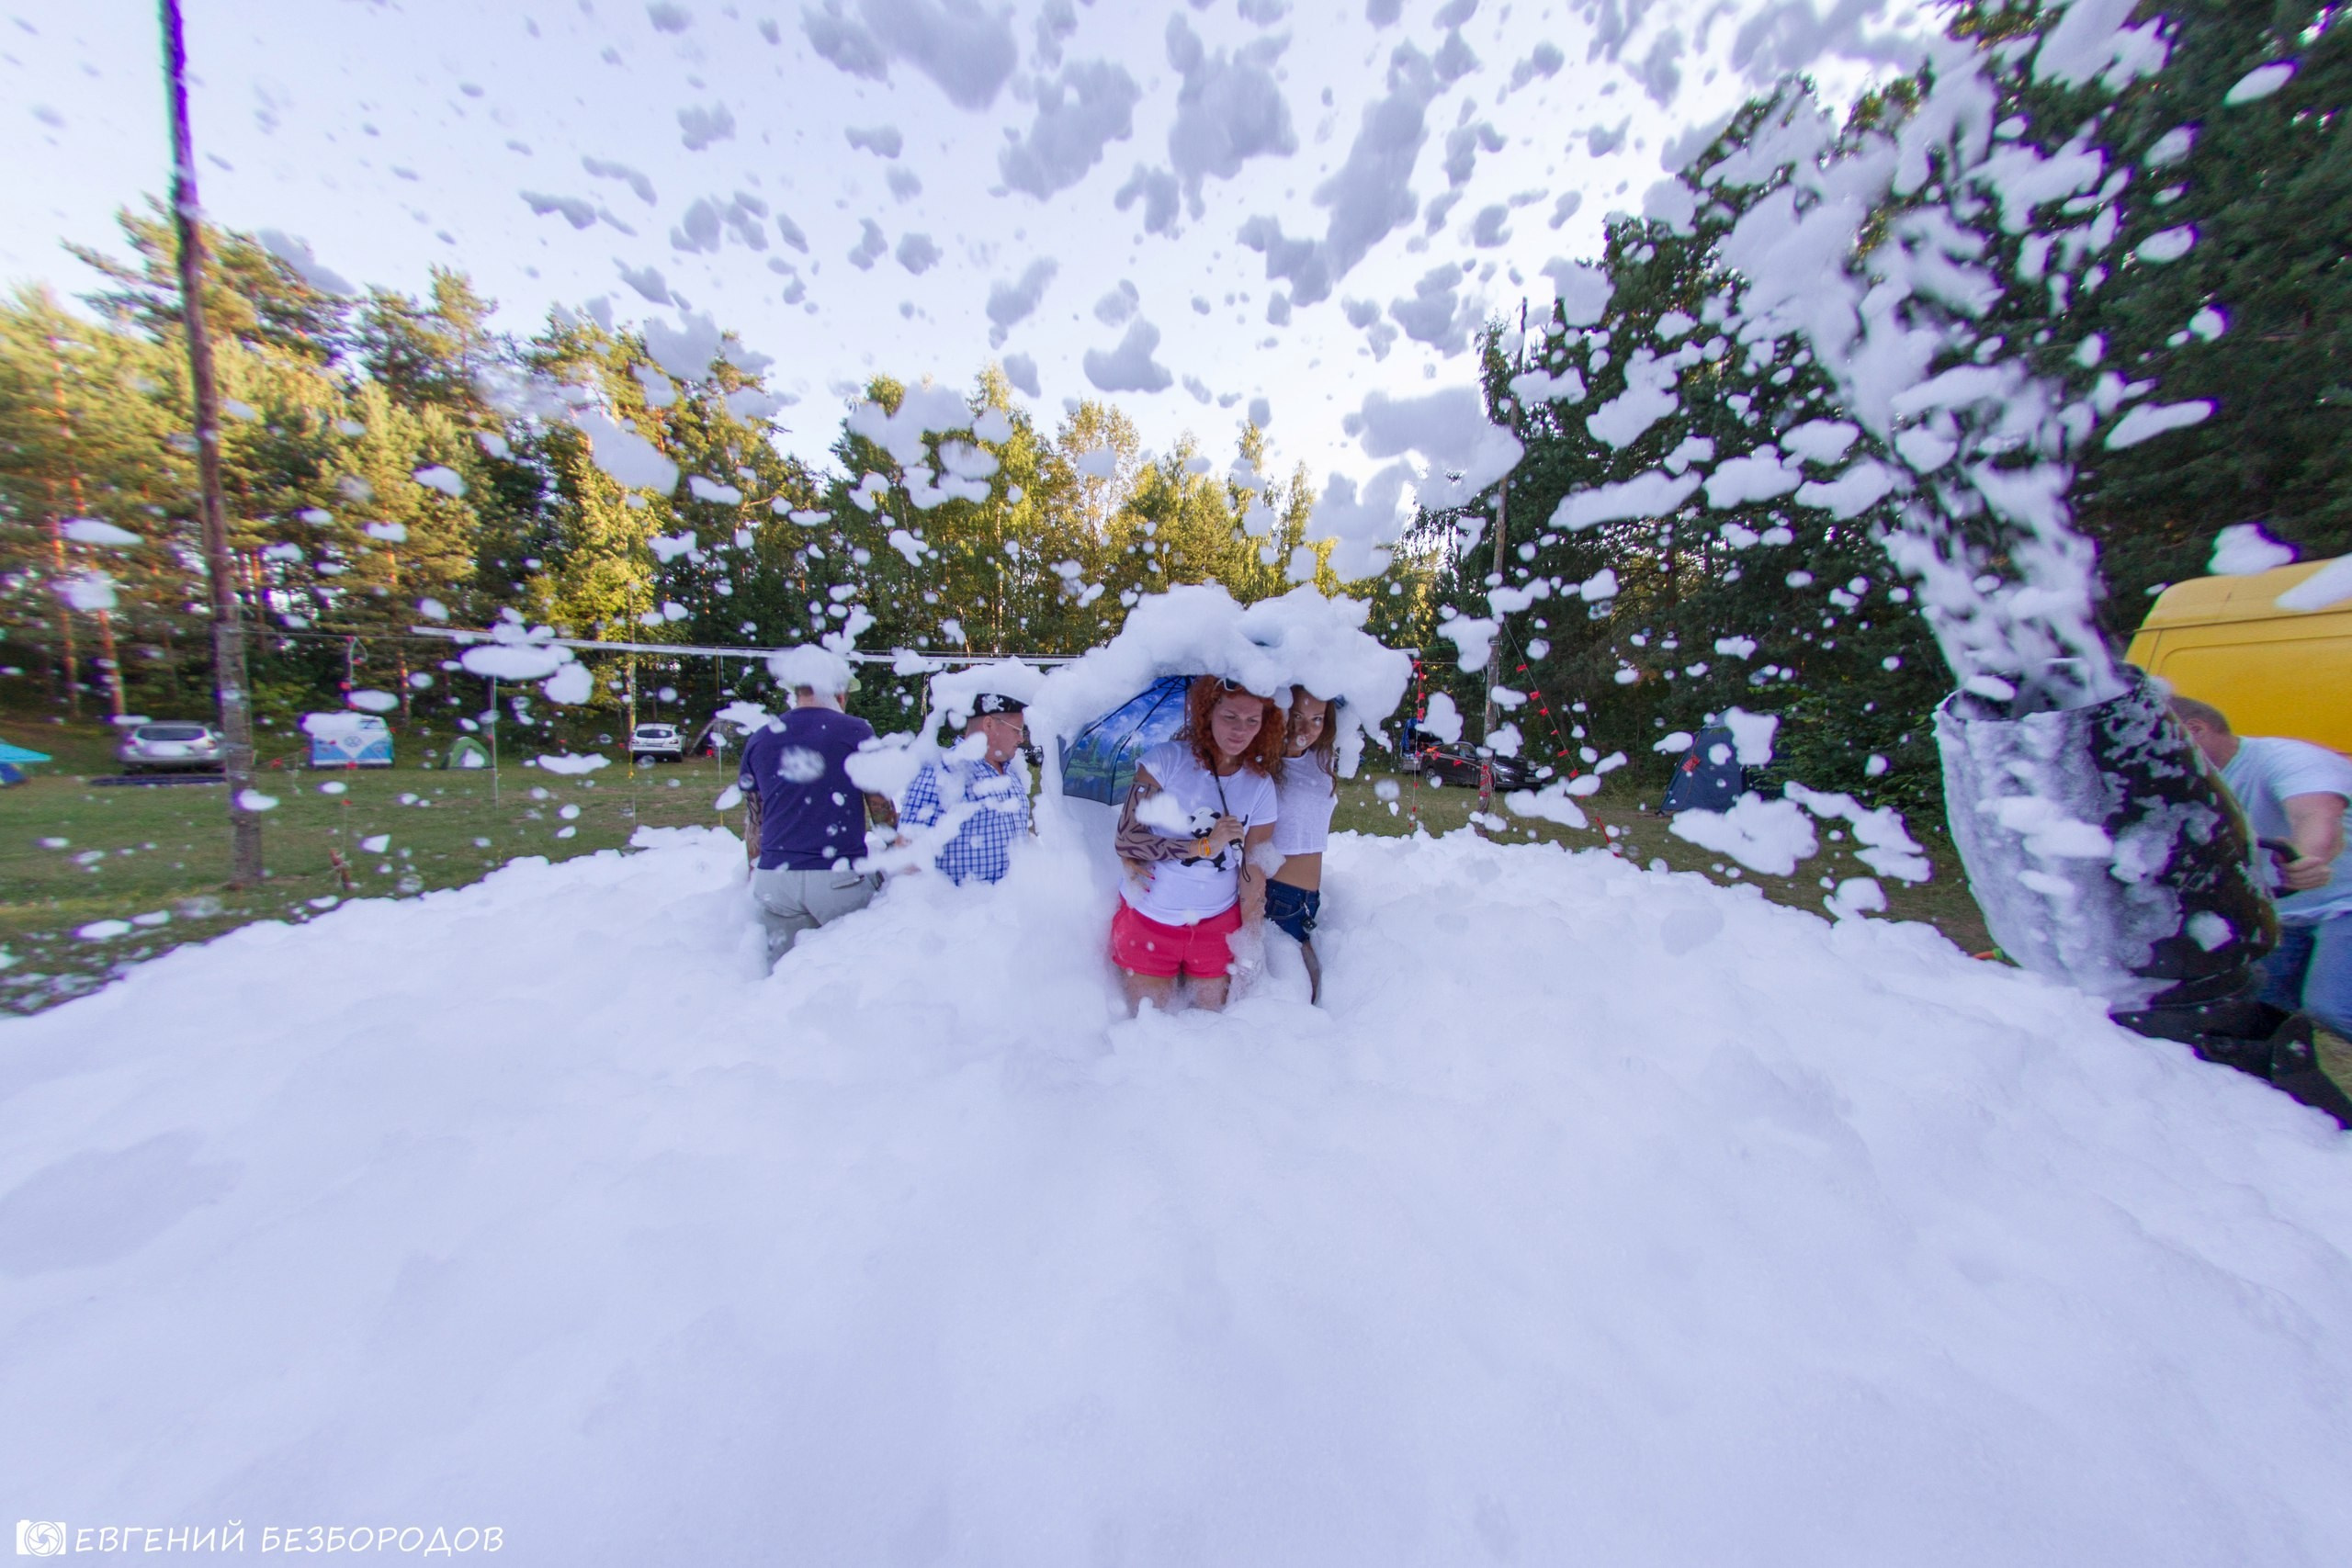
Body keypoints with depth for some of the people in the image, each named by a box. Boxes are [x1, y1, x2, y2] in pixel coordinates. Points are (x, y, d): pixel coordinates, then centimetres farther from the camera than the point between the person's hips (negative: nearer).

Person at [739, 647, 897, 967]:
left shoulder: (759, 741, 8)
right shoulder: (856, 732, -3)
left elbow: (753, 820, 14)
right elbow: (881, 807, 0)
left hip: (775, 879, 4)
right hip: (840, 877, -4)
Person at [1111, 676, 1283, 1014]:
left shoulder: (1261, 786, -5)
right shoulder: (1165, 759, -14)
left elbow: (1254, 875, -2)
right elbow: (1126, 839, -19)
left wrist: (1250, 949, 0)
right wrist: (1205, 845, -23)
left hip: (1218, 924, 2)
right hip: (1147, 919, -1)